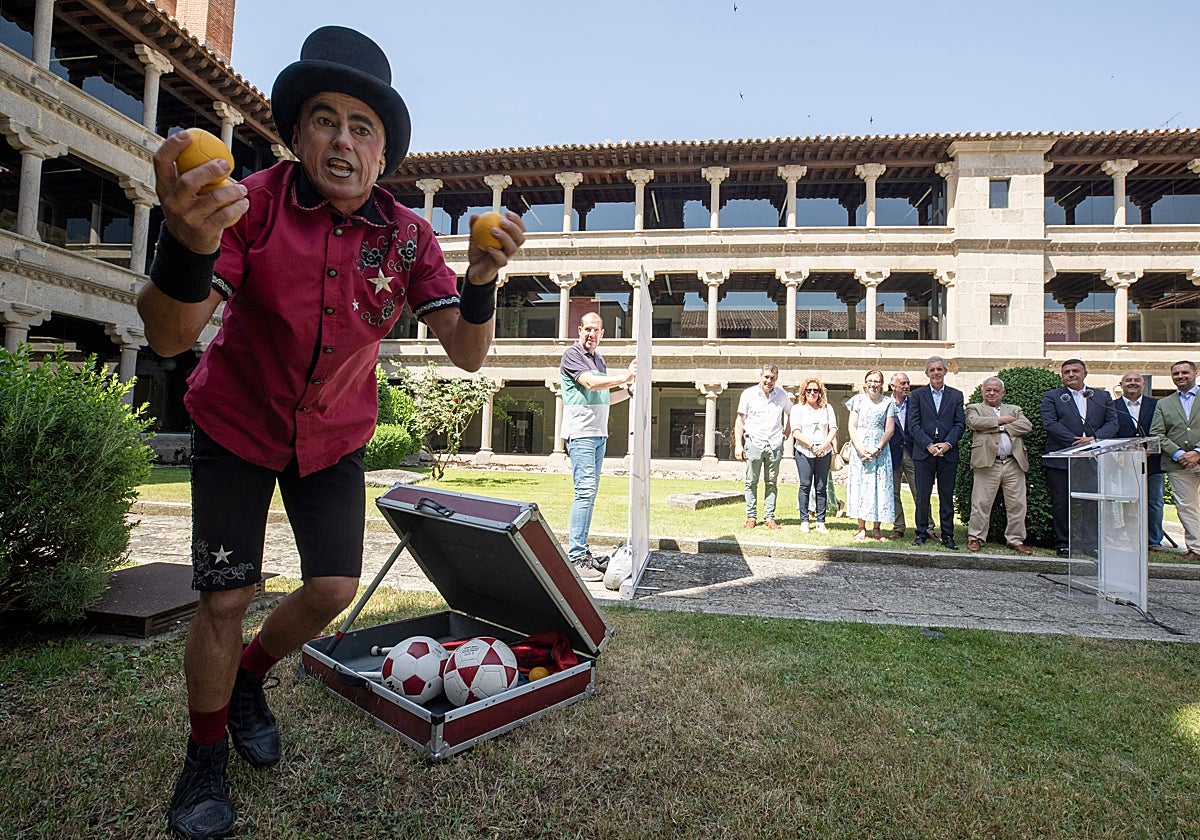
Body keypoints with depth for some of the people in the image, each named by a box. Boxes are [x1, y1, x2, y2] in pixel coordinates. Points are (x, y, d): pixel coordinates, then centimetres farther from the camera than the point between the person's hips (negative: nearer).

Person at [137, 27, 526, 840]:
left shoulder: (406, 235, -14)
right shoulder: (252, 203, -21)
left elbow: (467, 354, -21)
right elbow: (168, 338, -30)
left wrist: (480, 282, -40)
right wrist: (186, 245, -50)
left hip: (333, 437, 2)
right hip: (236, 428, -2)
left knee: (334, 589, 1)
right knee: (227, 597, -2)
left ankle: (249, 677, 36)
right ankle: (206, 753, 28)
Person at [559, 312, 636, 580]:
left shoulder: (598, 359, 22)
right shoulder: (572, 355, -3)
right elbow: (591, 384, -18)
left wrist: (629, 390, 16)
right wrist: (626, 376, -13)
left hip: (599, 434, 9)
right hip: (581, 433, -8)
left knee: (590, 493, 8)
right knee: (585, 491, -15)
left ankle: (582, 551, 14)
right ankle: (575, 558, -13)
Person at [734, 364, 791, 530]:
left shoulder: (782, 395, 6)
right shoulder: (748, 394, 0)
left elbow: (792, 413, 25)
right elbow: (740, 420, 3)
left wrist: (788, 430, 11)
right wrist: (738, 444, -3)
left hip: (775, 445, 2)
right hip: (754, 443, -2)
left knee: (772, 483, 6)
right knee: (751, 482, 1)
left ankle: (769, 517, 12)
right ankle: (751, 517, 9)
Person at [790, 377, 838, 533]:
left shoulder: (827, 408, 15)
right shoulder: (797, 408, 7)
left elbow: (833, 429, 7)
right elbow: (796, 432, -3)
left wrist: (825, 444, -9)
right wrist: (812, 445, -13)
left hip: (824, 452, 2)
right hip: (804, 452, -2)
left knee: (821, 487, 2)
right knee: (805, 486, -4)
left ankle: (821, 522, 5)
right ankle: (804, 521, 1)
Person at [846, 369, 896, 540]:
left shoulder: (888, 403, 7)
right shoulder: (858, 400, 6)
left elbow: (890, 430, 1)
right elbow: (851, 426, 1)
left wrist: (877, 450, -11)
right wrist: (860, 449, -10)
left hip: (880, 450, 0)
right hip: (859, 449, 0)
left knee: (880, 486, -1)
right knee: (860, 486, -1)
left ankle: (876, 529, 7)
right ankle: (861, 529, 4)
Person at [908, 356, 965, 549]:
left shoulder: (956, 395, 10)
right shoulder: (918, 395, 6)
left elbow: (960, 424, 3)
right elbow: (913, 424, -1)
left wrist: (948, 443, -12)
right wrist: (929, 445, -12)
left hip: (948, 453, 1)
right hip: (923, 453, -1)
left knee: (947, 496, 6)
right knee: (922, 496, 3)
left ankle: (947, 535, 14)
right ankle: (922, 533, 12)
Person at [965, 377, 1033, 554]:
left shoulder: (1015, 410, 21)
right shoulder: (975, 408, 13)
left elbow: (1027, 425, 2)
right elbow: (974, 422, -10)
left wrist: (1000, 428, -7)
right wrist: (1000, 420, -2)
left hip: (1013, 463, 3)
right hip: (987, 463, -3)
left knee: (1017, 505, 5)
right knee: (981, 503, -2)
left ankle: (1015, 540, 16)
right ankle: (976, 538, 6)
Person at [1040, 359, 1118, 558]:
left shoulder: (1103, 397, 16)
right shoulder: (1051, 397, 7)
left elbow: (1112, 423, 5)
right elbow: (1049, 423, -6)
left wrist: (1094, 438, -14)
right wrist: (1076, 442, -15)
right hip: (1061, 460, -2)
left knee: (1093, 503, 3)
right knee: (1062, 504, 1)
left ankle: (1091, 544, 12)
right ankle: (1063, 543, 9)